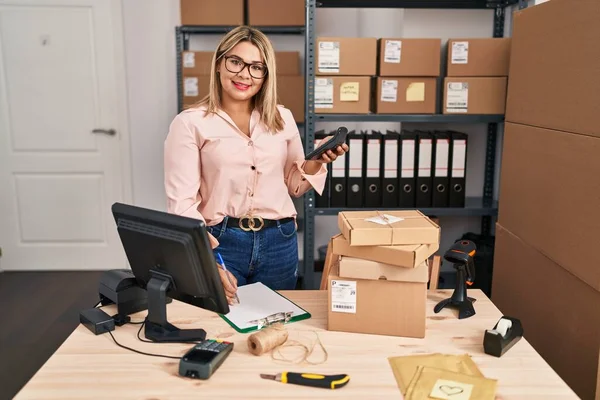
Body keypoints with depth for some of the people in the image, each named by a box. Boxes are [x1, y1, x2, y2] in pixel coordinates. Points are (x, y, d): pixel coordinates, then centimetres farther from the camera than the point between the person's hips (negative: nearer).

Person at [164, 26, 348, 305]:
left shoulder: (282, 118, 6)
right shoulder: (190, 123, -6)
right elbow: (182, 203, -11)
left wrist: (317, 161, -6)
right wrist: (208, 263, -21)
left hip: (279, 242, 4)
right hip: (220, 243, -3)